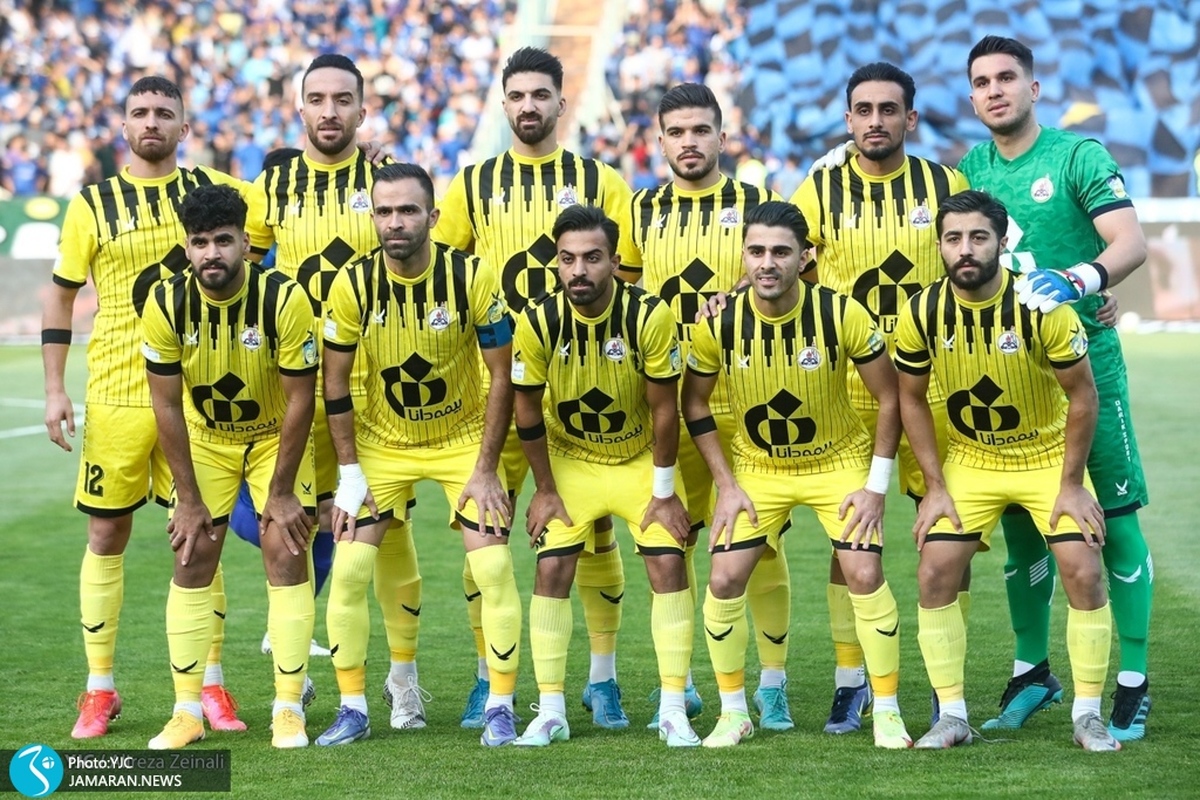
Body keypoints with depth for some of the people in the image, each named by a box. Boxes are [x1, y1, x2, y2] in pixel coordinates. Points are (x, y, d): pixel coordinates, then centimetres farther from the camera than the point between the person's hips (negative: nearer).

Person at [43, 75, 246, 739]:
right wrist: (54, 388, 1)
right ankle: (100, 689, 14)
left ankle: (211, 684, 11)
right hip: (116, 393, 0)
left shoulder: (212, 189, 4)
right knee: (107, 535, 4)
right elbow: (60, 294, 7)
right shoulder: (92, 205, 3)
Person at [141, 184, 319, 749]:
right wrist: (189, 498, -12)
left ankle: (289, 708, -4)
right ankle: (187, 711, 3)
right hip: (205, 438, 2)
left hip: (276, 436, -2)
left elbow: (299, 399, -19)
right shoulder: (166, 304, -21)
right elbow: (167, 405, -13)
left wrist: (281, 492, -16)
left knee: (285, 551, -11)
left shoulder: (284, 300, -26)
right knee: (192, 559, -4)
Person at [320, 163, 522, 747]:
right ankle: (352, 709, 6)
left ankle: (500, 708, 1)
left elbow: (502, 376, -12)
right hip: (381, 442, 1)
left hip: (463, 438, -1)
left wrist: (485, 469, -14)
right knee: (348, 570, -7)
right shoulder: (353, 285, -16)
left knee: (494, 568, -12)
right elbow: (335, 382, -5)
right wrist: (349, 473, -8)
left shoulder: (472, 277, -19)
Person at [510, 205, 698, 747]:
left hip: (641, 459, -1)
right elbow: (528, 410, -7)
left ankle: (673, 710, -3)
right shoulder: (539, 322, -21)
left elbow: (663, 408, -16)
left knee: (668, 564, -10)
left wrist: (664, 493, -11)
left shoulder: (649, 316, -25)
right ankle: (551, 711, 2)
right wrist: (545, 490, -3)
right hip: (569, 460, 1)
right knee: (552, 570, -7)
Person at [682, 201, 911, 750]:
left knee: (865, 575, -14)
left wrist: (876, 485, -13)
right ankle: (733, 714, 8)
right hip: (757, 468, 2)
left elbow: (890, 397, -10)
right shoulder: (718, 324, -18)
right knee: (725, 579, -10)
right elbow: (695, 403, -1)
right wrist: (726, 486, -6)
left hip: (840, 461, -2)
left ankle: (887, 713, 1)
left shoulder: (842, 314, -22)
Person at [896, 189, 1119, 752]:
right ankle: (952, 716, 2)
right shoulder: (922, 313, -15)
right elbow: (911, 398, -1)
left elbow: (1082, 395, -13)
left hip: (1048, 456, -2)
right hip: (968, 459, 2)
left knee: (1083, 572, -14)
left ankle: (1088, 715, 1)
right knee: (934, 574, -10)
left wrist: (1072, 484, -13)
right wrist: (934, 487, -5)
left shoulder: (1043, 306, -23)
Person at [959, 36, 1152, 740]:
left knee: (1116, 518, -5)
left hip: (1084, 357, -4)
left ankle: (1134, 685, 0)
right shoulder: (970, 169, 10)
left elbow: (1131, 243, -15)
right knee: (1019, 522, 8)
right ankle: (1033, 672, 21)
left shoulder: (1078, 155, -4)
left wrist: (1077, 281, -31)